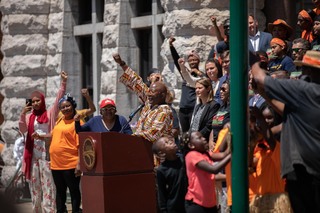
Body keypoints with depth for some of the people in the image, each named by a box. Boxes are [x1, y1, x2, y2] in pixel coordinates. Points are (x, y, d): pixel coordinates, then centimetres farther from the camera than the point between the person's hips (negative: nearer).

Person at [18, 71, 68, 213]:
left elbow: (59, 99, -4)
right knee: (34, 185, 8)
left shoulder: (50, 113, 5)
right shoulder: (29, 117, 14)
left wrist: (63, 82, -12)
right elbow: (22, 130, -1)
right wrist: (23, 114, -14)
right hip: (33, 155, 4)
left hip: (46, 154, -4)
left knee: (48, 184, -6)